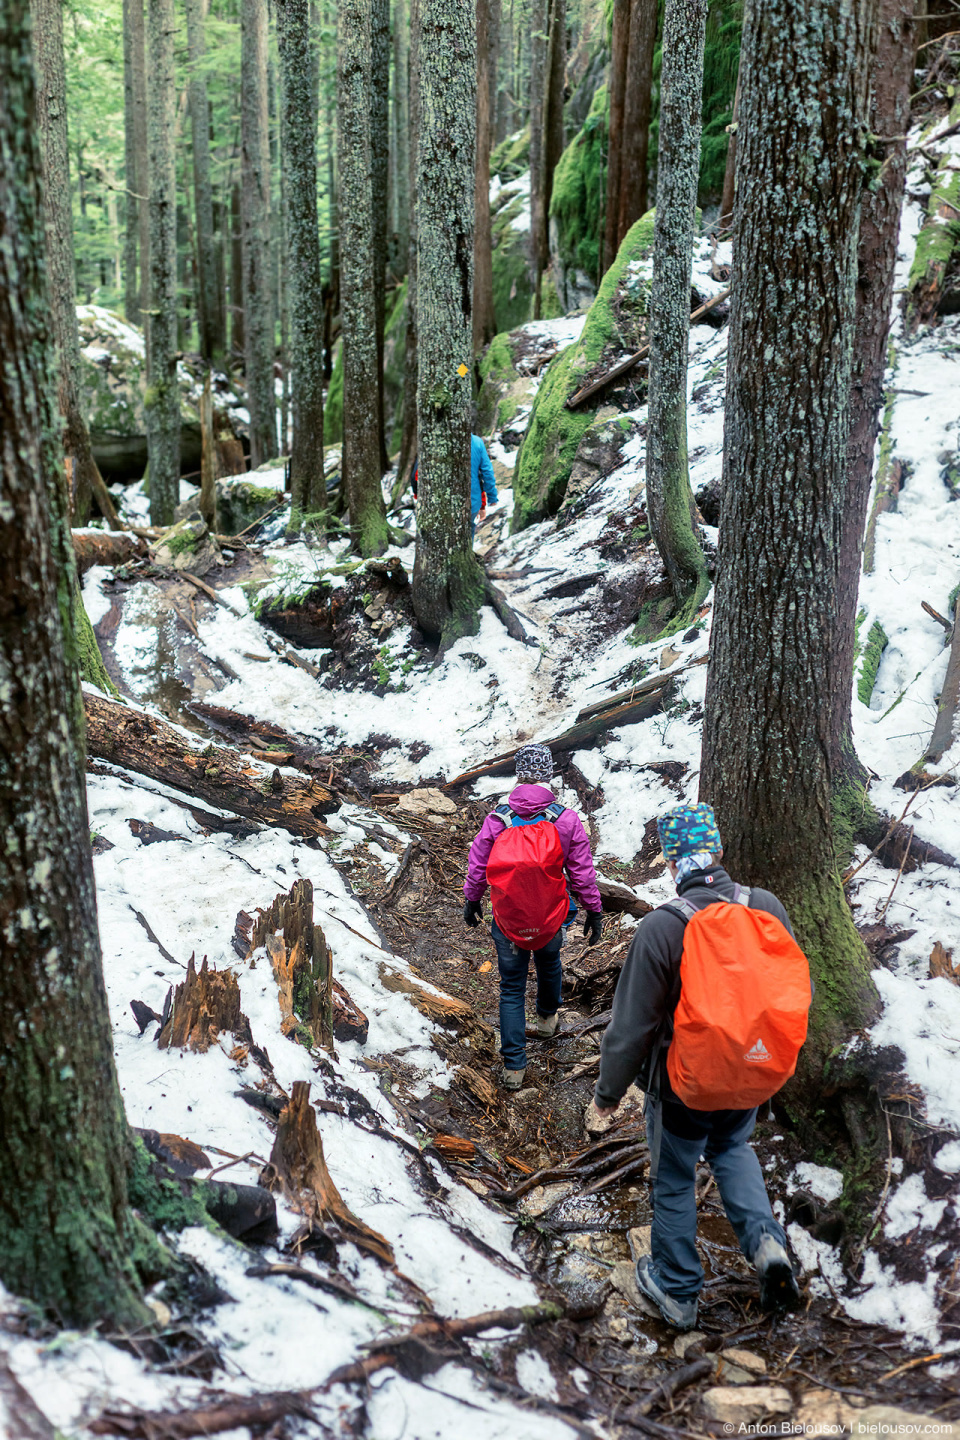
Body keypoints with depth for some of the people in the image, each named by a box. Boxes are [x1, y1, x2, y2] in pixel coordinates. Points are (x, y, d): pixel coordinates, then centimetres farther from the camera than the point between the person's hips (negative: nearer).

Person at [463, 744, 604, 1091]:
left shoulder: (496, 820, -14)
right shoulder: (566, 820, -14)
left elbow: (477, 867, -2)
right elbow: (582, 872, -6)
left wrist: (471, 901, 15)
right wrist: (594, 911, 8)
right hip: (551, 918, 1)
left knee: (512, 989, 10)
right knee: (549, 963, 31)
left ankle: (513, 1066, 11)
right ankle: (548, 1018, 56)